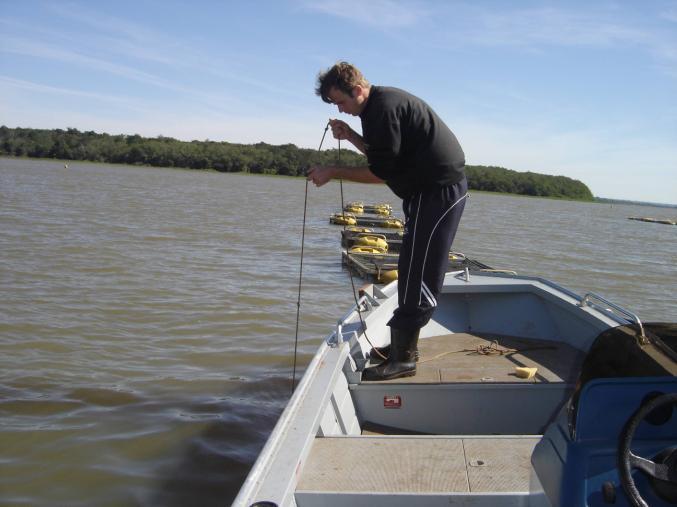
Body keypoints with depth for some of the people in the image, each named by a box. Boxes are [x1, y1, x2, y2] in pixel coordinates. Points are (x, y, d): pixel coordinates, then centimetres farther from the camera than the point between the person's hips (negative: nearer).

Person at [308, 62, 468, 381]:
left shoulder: (384, 108, -18)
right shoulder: (383, 102, 14)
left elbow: (381, 173, -20)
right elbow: (385, 157, 19)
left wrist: (333, 172, -13)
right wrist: (351, 136, 8)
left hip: (439, 191, -11)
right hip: (436, 189, 11)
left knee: (417, 274, -9)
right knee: (414, 271, 14)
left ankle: (403, 359, -5)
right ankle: (404, 345, 23)